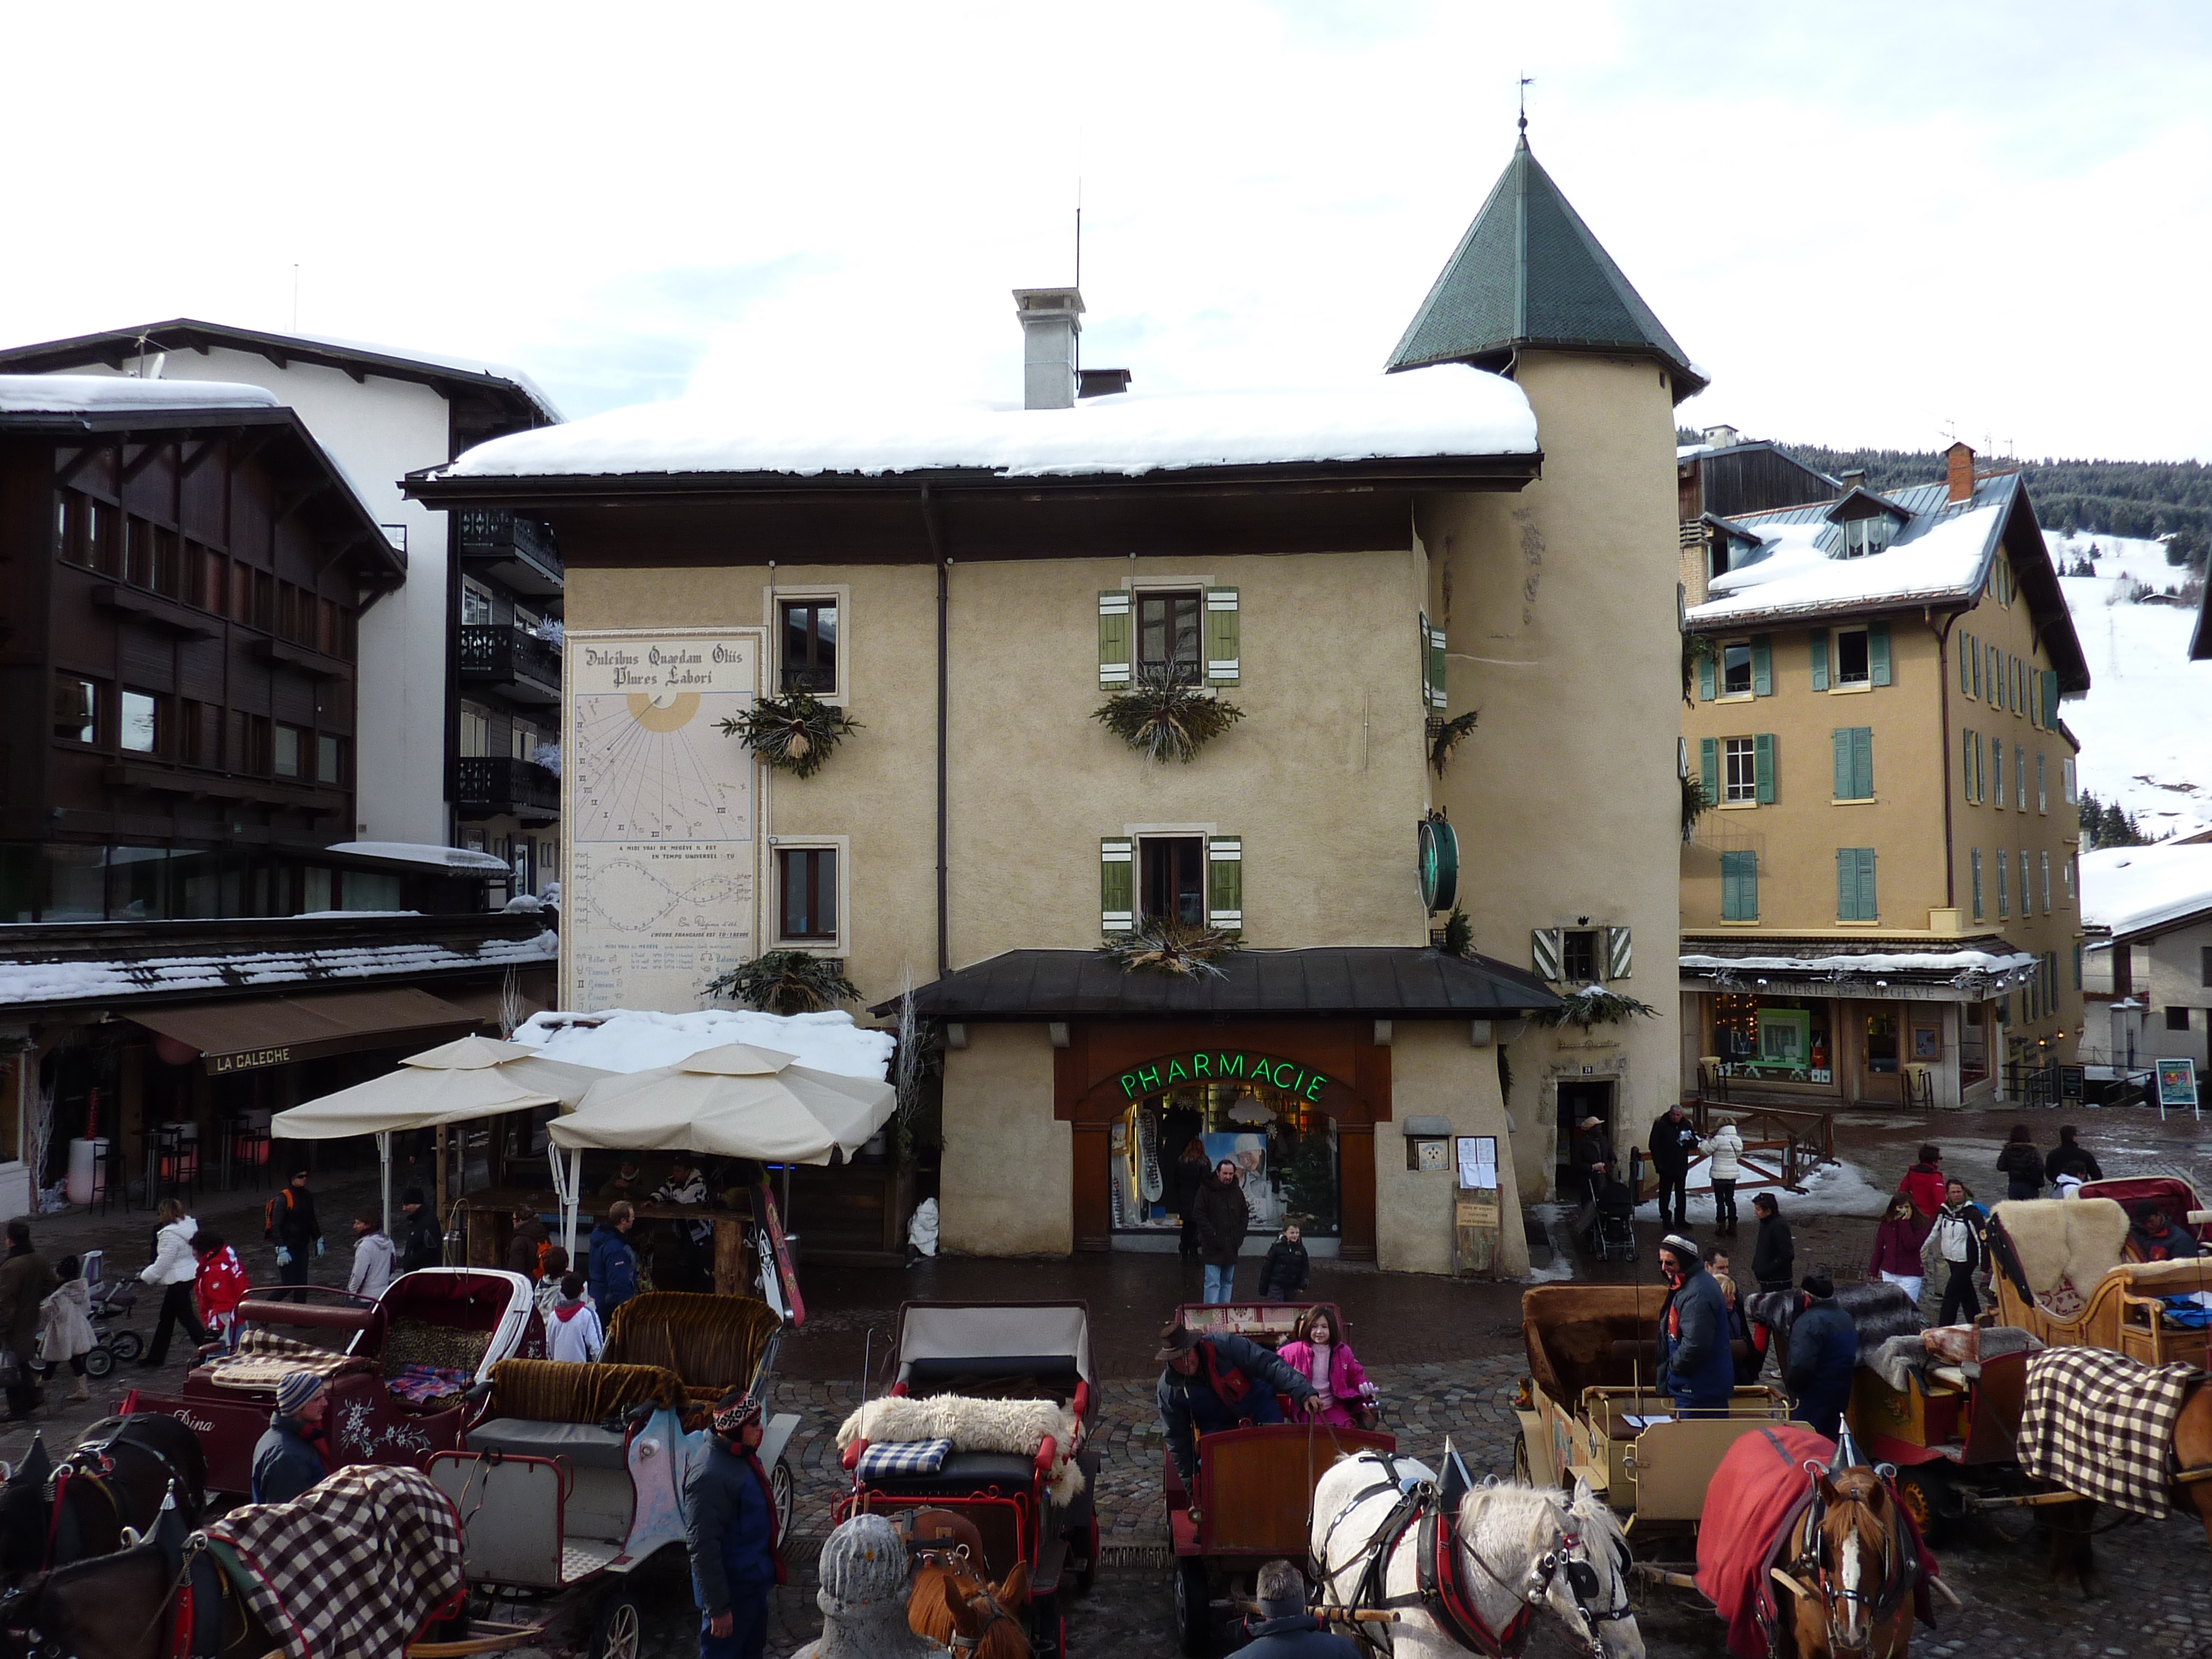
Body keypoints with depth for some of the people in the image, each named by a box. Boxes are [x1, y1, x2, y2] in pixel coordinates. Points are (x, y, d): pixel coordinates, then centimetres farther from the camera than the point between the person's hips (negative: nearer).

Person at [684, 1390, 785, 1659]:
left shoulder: (746, 1458, 2)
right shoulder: (710, 1477, -29)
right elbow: (702, 1549, -28)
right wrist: (718, 1607, -25)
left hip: (755, 1584, 9)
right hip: (732, 1592, -9)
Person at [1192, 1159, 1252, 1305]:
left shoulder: (1237, 1191, 10)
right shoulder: (1206, 1191, -6)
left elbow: (1245, 1214, 17)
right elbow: (1200, 1216, -9)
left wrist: (1240, 1234, 4)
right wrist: (1213, 1235, -16)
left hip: (1231, 1246, 6)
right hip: (1213, 1247, -6)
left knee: (1228, 1282, 11)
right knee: (1213, 1283, -8)